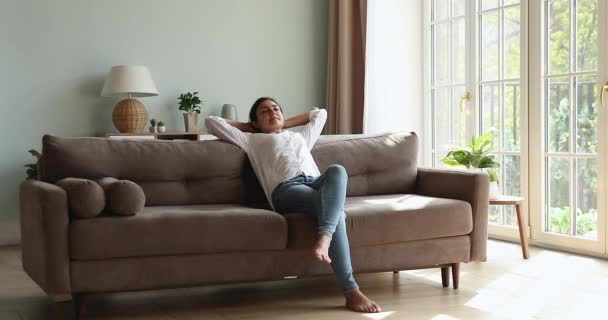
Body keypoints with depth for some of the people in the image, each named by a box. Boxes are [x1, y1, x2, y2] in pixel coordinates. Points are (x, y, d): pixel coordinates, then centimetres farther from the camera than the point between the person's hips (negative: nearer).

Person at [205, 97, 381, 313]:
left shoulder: (300, 135, 44)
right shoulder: (252, 140, 32)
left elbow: (320, 114, 58)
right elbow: (212, 122, 31)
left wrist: (285, 124, 52)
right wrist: (246, 126, 41)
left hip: (317, 183, 4)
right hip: (286, 188, -4)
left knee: (337, 170, -35)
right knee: (332, 207, -36)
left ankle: (324, 238, -55)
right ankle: (351, 291, -47)